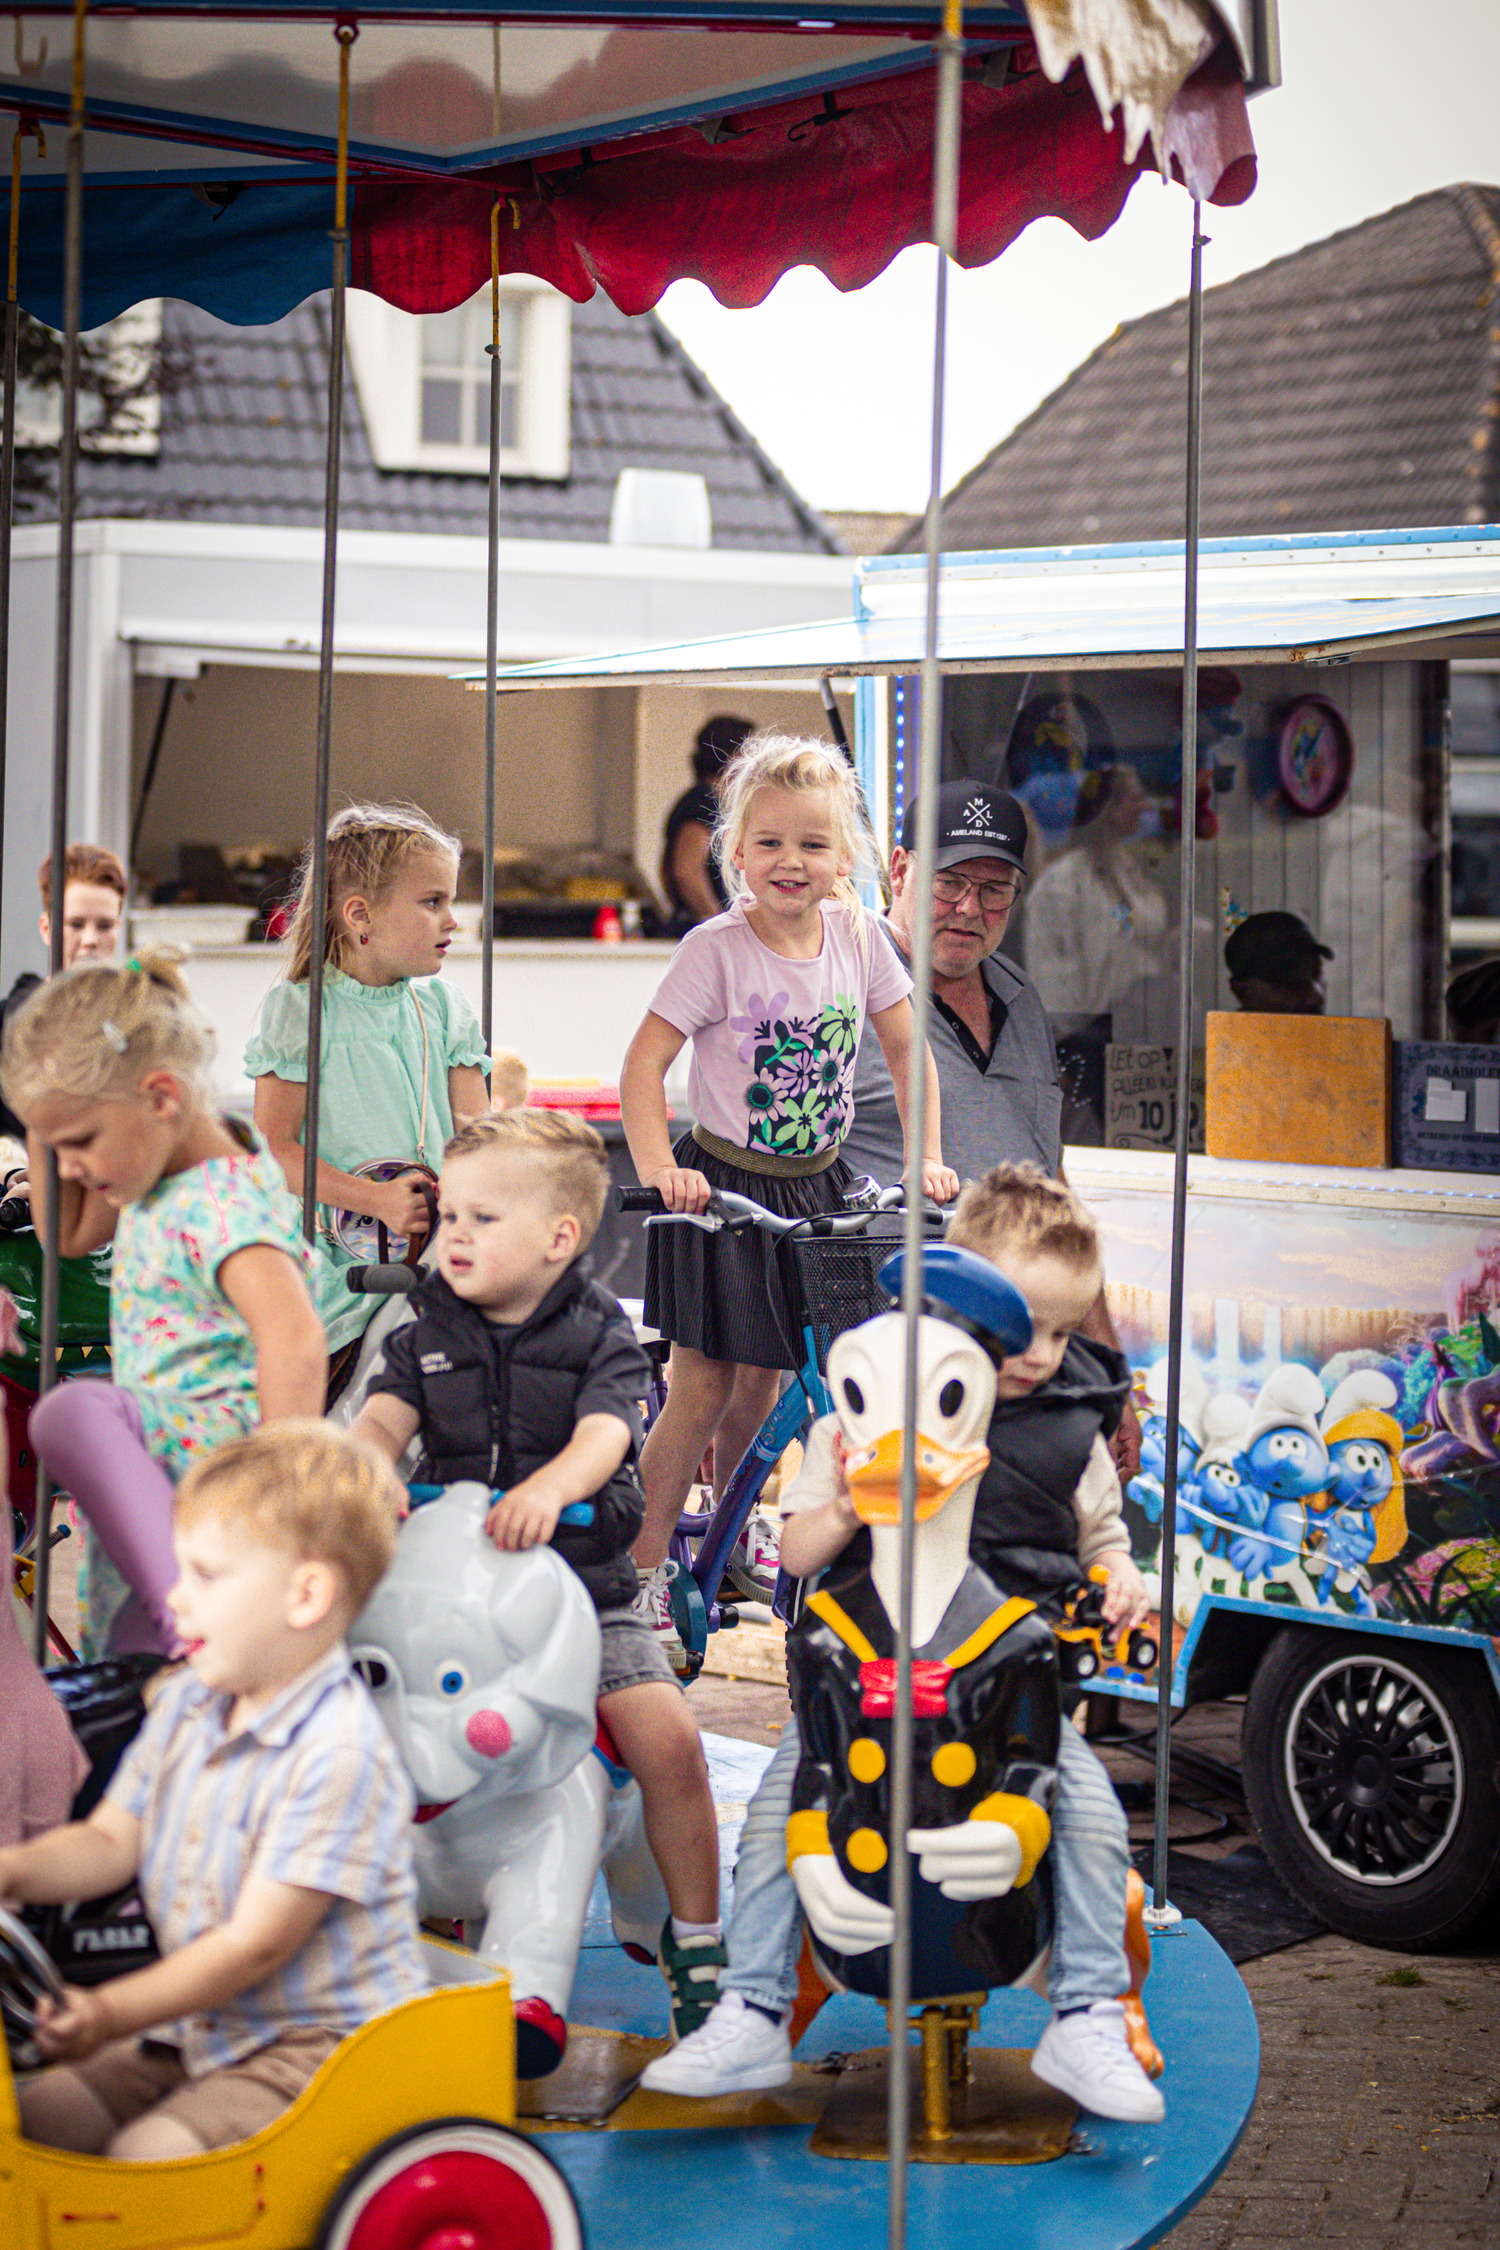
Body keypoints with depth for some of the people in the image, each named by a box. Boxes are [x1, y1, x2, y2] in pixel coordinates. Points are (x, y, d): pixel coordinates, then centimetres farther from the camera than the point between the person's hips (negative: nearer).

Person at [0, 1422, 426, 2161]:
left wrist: (109, 2013, -21)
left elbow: (255, 1943, -21)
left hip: (318, 2040, -8)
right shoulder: (182, 1705, 7)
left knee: (148, 2155, -27)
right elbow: (110, 1842, 11)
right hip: (196, 2032, 9)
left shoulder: (337, 1753, -22)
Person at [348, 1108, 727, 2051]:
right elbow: (386, 1418, -5)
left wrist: (550, 1486, -41)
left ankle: (697, 1935, 1)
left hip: (584, 1586, -2)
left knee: (667, 1736, -17)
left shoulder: (601, 1334, -2)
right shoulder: (430, 1333, 8)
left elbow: (604, 1433, -19)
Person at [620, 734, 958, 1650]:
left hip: (816, 1186, 5)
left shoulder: (858, 938, -3)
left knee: (762, 1381, 14)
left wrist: (929, 1156, -1)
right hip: (724, 1185, -4)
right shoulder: (717, 949, -16)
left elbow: (907, 1051, 7)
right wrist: (659, 1170, -30)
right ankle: (646, 1569, 5)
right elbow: (644, 1064, -18)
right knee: (701, 1388, -4)